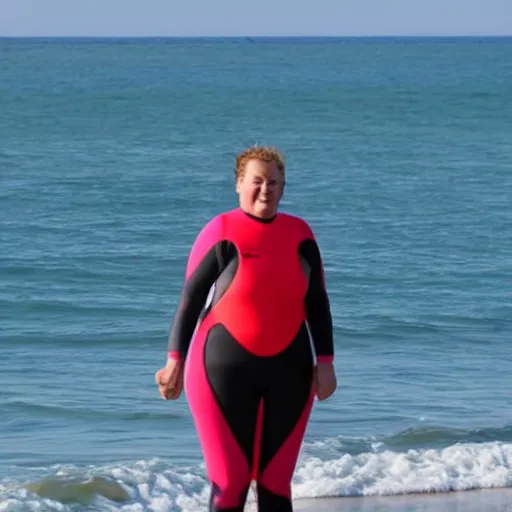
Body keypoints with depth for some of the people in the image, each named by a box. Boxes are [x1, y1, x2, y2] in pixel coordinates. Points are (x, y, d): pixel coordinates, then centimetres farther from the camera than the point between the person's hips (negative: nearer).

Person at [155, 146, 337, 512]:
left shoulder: (299, 235, 5)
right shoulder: (221, 234, -6)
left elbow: (317, 303, 9)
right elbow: (190, 299, -4)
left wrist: (325, 362, 3)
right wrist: (175, 361, -6)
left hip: (288, 371, 4)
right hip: (225, 370, -4)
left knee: (276, 480, 5)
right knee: (230, 480, -4)